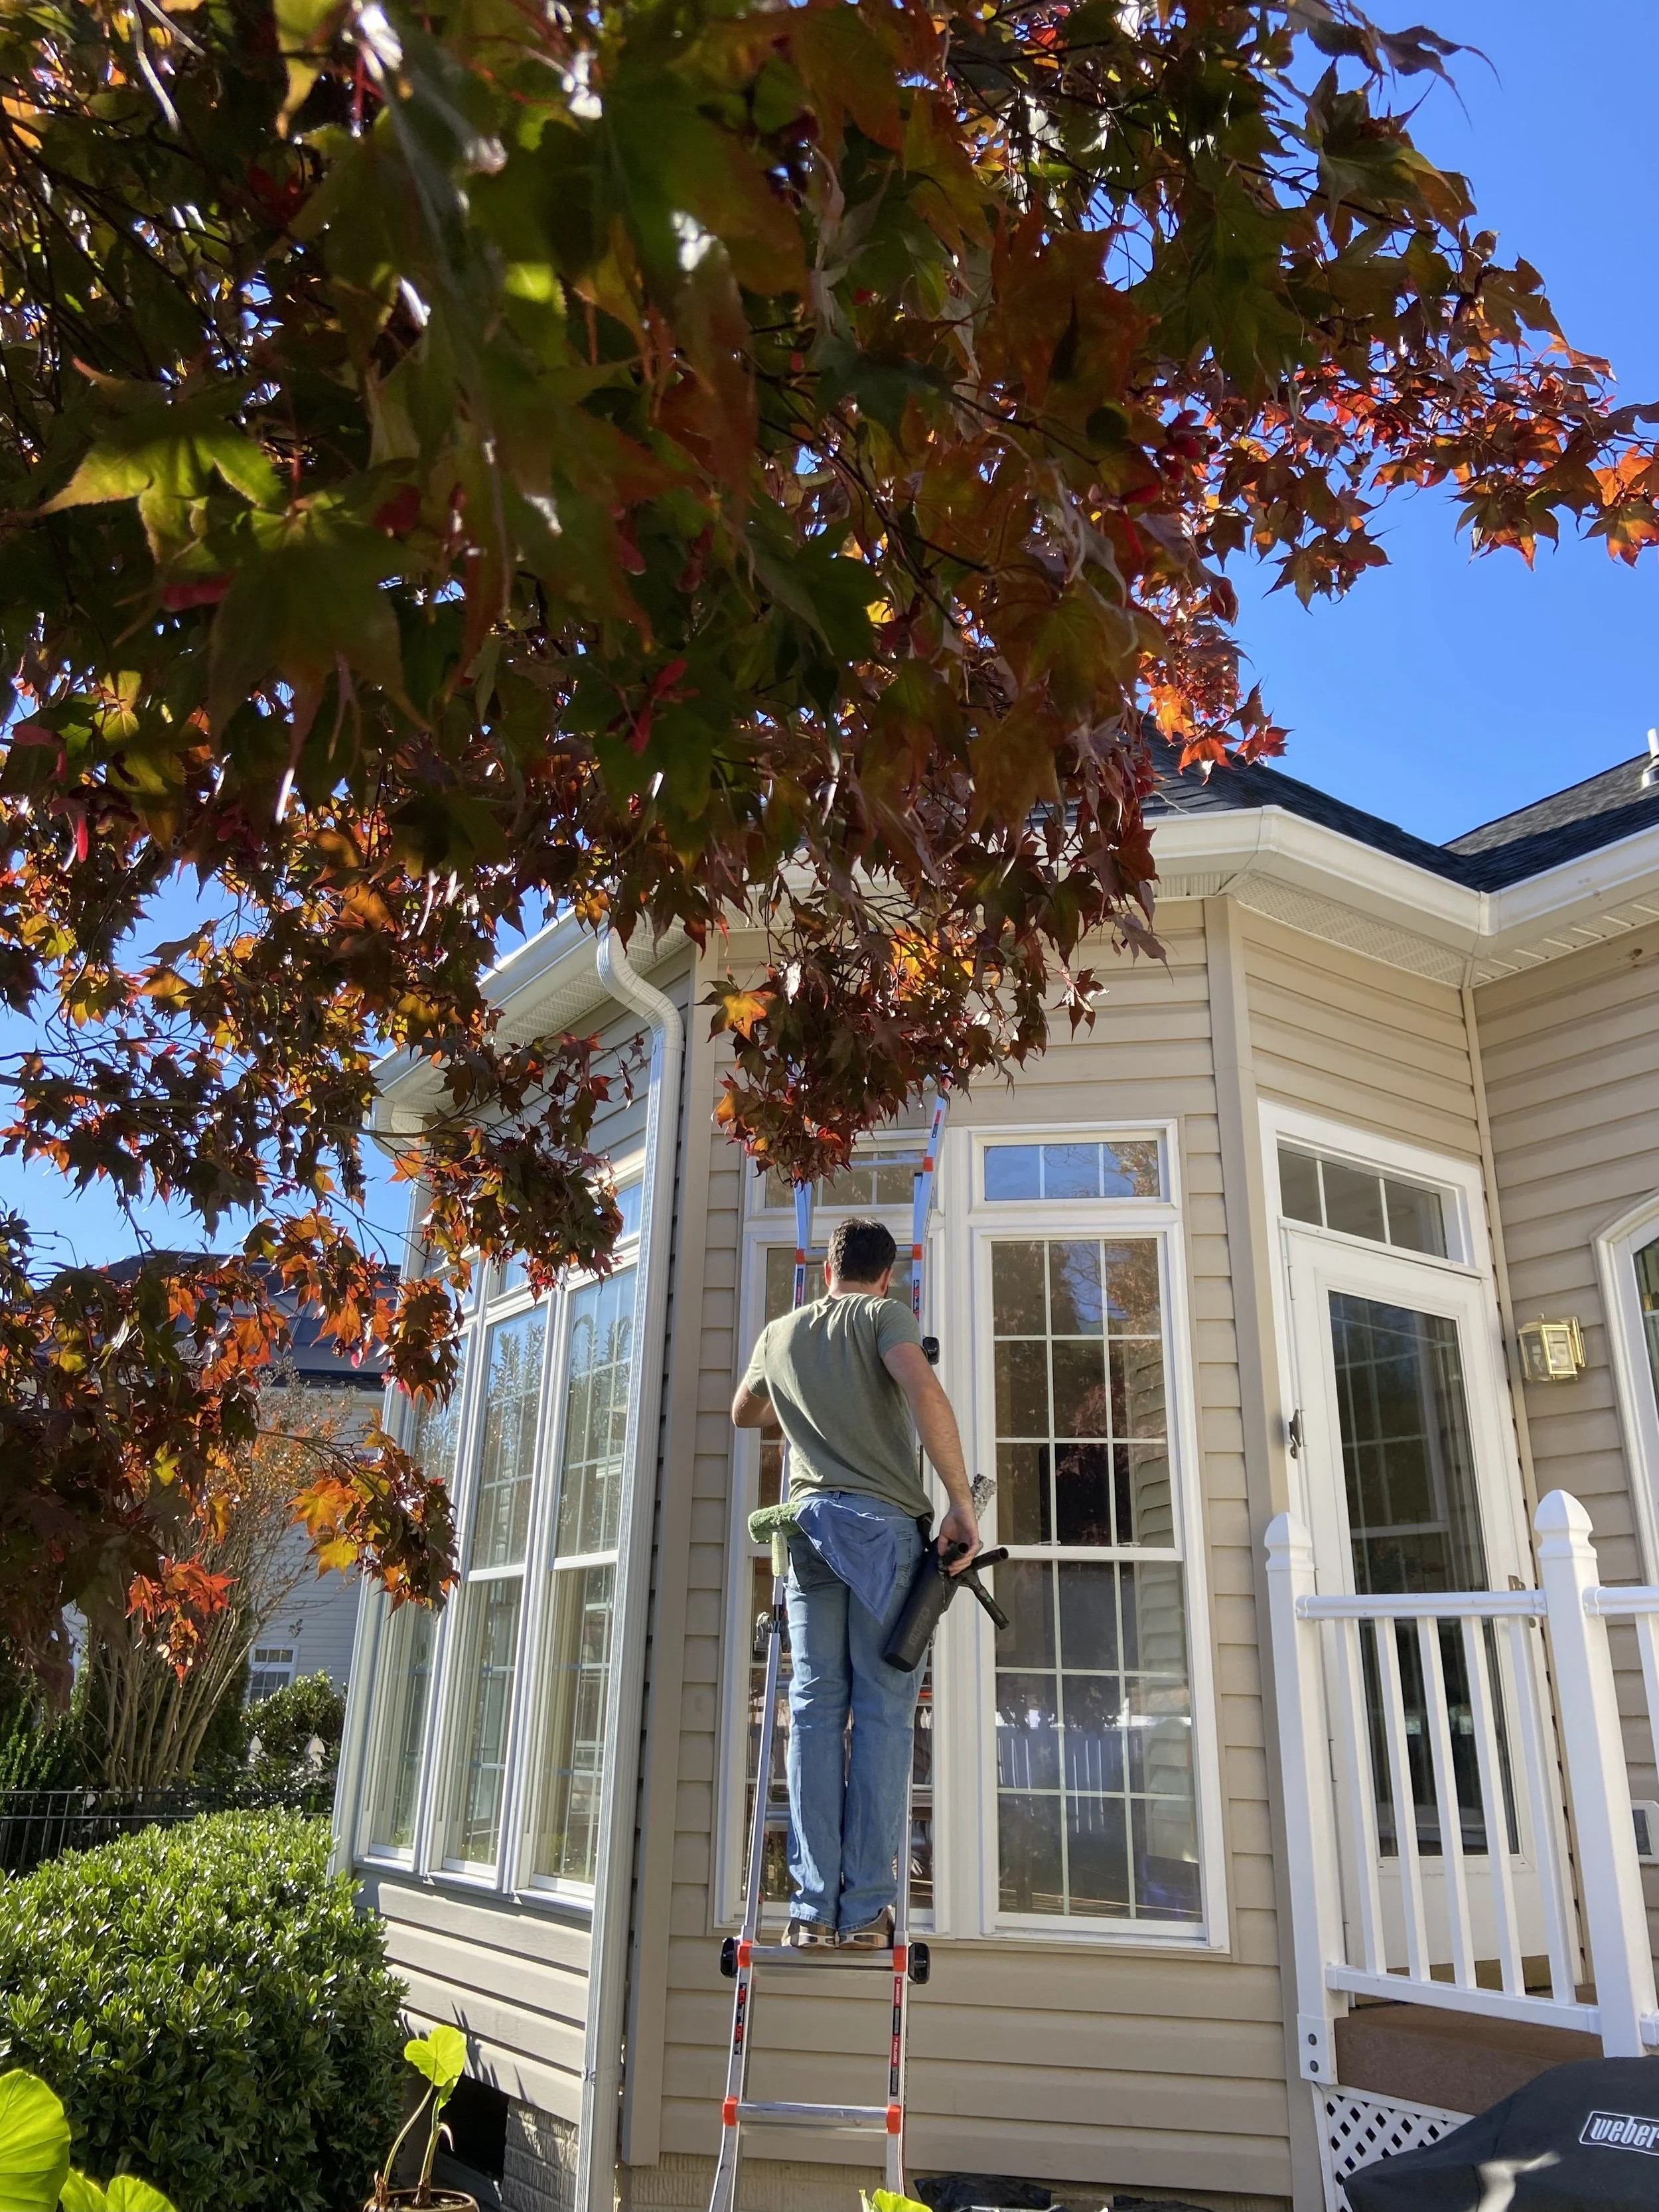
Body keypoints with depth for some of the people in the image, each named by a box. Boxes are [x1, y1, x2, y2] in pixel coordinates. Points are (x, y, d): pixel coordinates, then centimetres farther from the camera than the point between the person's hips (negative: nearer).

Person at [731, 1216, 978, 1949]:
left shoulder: (780, 1332, 18)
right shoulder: (884, 1314, 4)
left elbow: (743, 1413, 35)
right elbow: (924, 1391, -16)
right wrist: (961, 1500, -14)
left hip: (811, 1523, 3)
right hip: (885, 1522, -3)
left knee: (815, 1710, 5)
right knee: (882, 1711, 0)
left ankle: (814, 1906, 3)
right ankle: (866, 1909, 0)